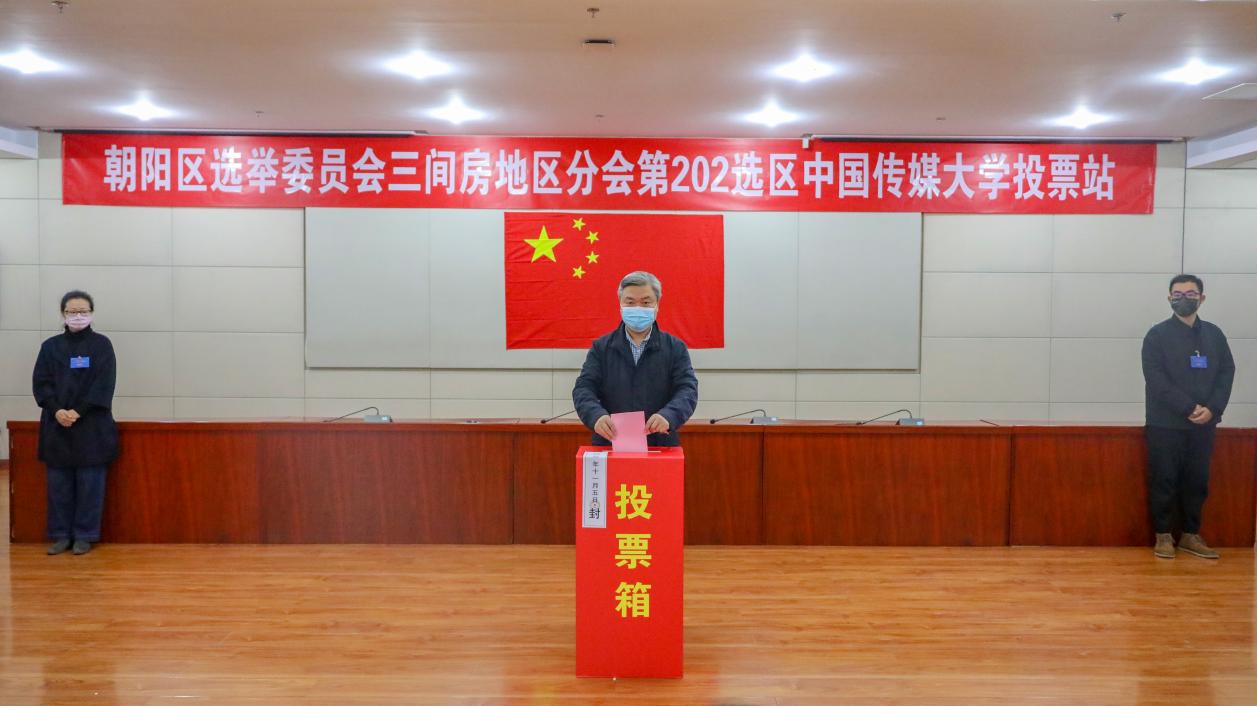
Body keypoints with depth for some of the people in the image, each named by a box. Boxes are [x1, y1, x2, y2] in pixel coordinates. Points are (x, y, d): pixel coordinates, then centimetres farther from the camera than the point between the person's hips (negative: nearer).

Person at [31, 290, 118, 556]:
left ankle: (84, 535, 8)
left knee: (89, 483, 0)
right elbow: (41, 383, 3)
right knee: (59, 483, 6)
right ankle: (61, 535, 15)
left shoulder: (101, 345, 1)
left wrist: (78, 412, -15)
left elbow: (104, 385, -7)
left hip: (92, 426, -3)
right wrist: (56, 410, -13)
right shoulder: (50, 346, 9)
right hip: (56, 425, 3)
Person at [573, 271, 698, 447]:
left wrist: (669, 415, -26)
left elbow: (687, 389, -4)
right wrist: (596, 415, -22)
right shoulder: (601, 347, 9)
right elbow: (583, 388, 0)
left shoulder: (675, 348, 7)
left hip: (660, 445, 0)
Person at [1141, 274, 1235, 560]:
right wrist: (1188, 408, -17)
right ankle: (1163, 536, 10)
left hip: (1203, 424, 4)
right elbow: (1156, 379, -10)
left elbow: (1227, 372, 6)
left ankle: (1191, 535, 19)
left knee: (1197, 481, 8)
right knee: (1164, 481, 0)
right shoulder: (1157, 335, -2)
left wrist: (1212, 409, -9)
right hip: (1165, 423, -3)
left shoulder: (1214, 334, 11)